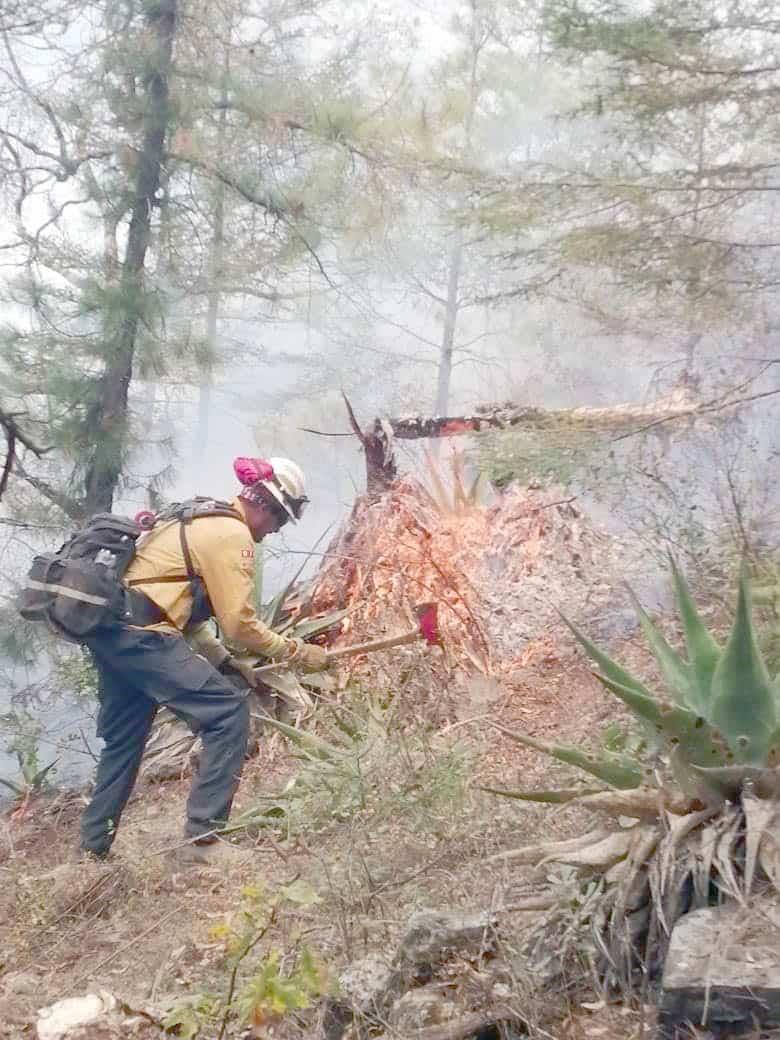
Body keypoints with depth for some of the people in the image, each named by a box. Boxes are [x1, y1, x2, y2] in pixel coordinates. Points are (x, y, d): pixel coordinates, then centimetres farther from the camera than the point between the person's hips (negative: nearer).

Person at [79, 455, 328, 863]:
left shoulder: (199, 521, 22)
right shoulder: (233, 534, -7)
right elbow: (239, 623, -12)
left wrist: (223, 660, 18)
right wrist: (299, 652, 0)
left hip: (108, 630, 10)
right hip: (140, 635, -10)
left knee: (122, 741, 19)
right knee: (229, 711, -7)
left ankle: (93, 849, 25)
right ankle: (205, 835, -7)